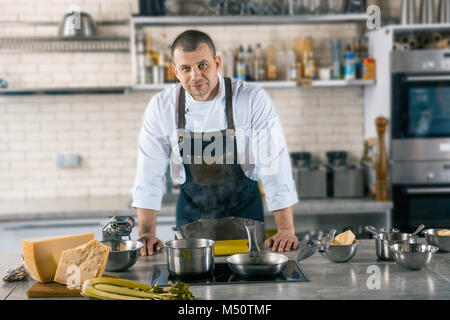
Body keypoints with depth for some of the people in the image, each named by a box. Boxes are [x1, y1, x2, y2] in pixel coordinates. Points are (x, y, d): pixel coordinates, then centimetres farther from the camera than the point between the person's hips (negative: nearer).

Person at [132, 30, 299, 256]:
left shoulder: (253, 99, -16)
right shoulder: (161, 107, -9)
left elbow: (275, 165, -17)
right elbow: (150, 174, -6)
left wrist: (286, 230, -22)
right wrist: (146, 234, -13)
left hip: (244, 211, -1)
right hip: (191, 215, 2)